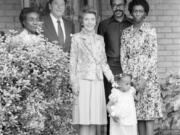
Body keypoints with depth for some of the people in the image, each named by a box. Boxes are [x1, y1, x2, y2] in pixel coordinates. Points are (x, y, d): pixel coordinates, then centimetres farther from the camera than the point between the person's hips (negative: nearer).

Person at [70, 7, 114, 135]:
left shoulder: (100, 39, 13)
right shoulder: (77, 38, 3)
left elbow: (103, 62, 16)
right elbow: (73, 62, 0)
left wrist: (111, 77, 2)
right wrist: (74, 82, -7)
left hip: (98, 81, 4)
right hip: (83, 81, -4)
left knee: (95, 120, 3)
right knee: (84, 120, -6)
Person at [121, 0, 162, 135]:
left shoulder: (150, 30, -2)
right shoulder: (126, 32, 10)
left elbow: (153, 56, -6)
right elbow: (123, 57, 9)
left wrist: (144, 78, -12)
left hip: (147, 75, -4)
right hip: (131, 76, 4)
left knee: (149, 112, -6)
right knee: (138, 113, 4)